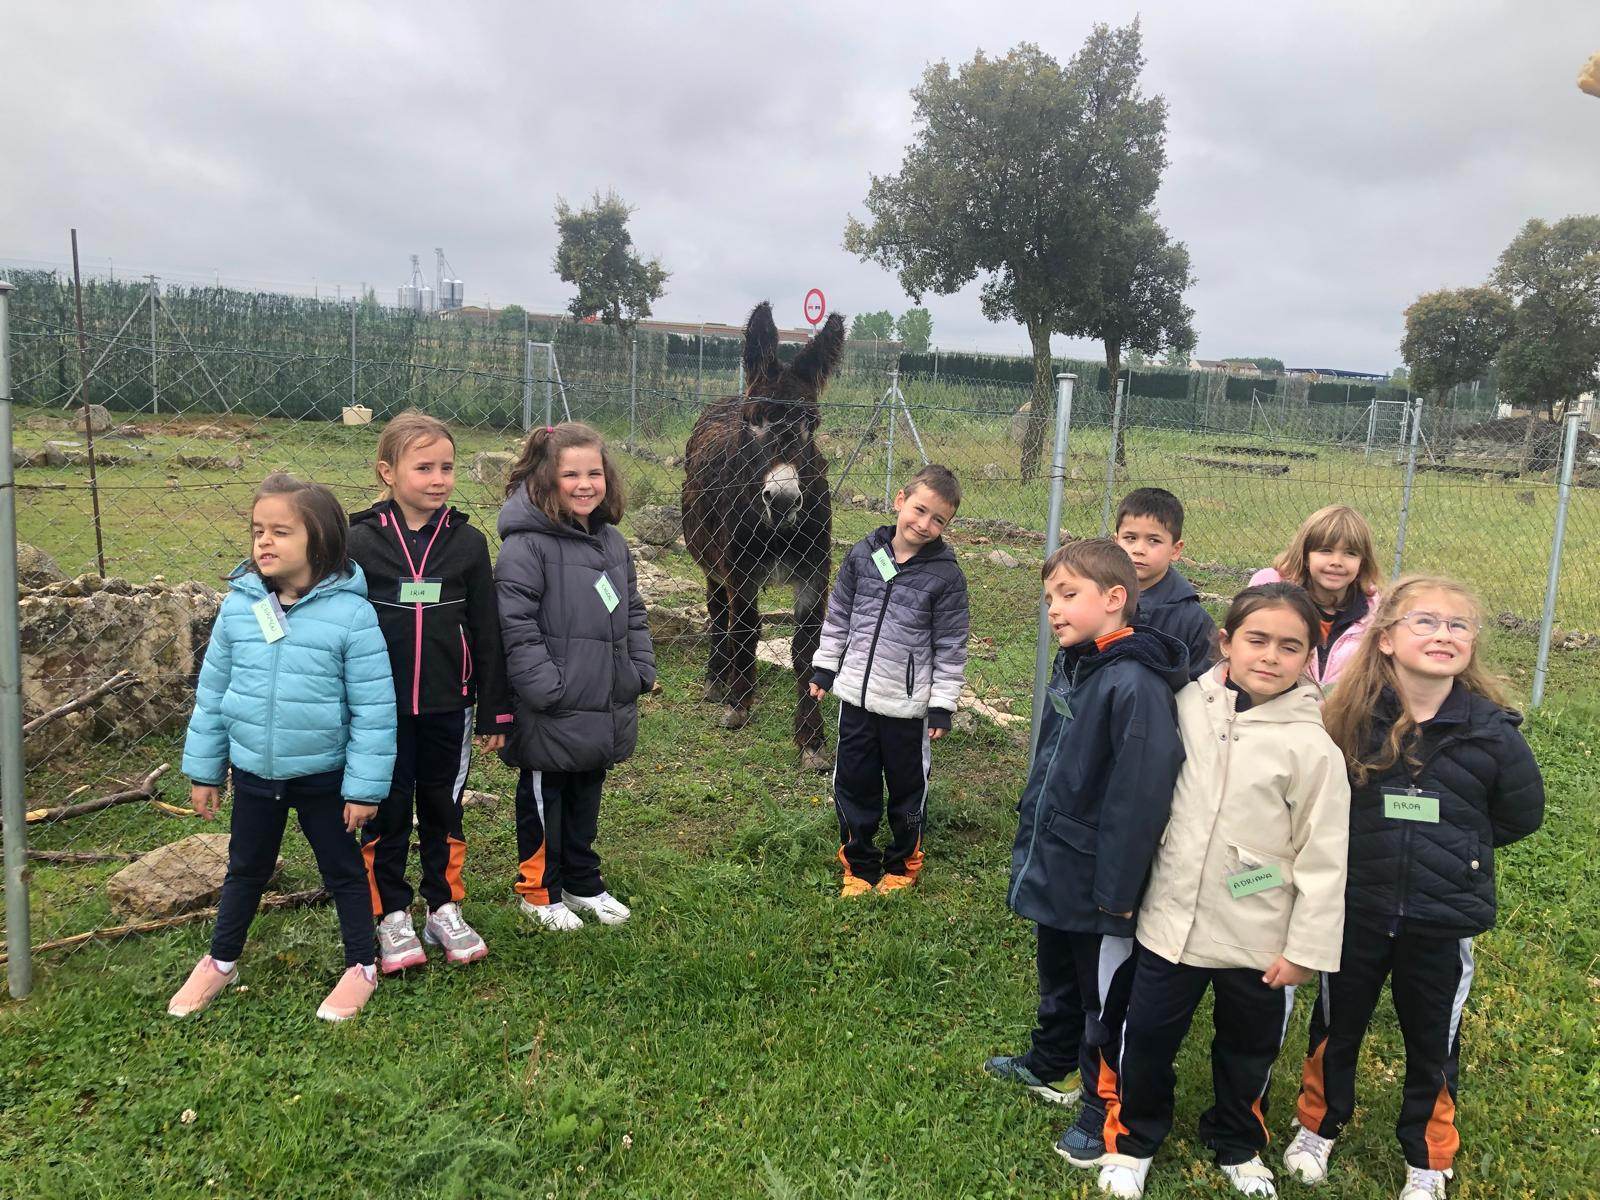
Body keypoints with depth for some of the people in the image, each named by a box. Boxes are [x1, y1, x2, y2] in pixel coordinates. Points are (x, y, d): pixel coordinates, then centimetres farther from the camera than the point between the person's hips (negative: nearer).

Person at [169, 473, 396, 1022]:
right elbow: (212, 690, 4)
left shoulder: (350, 612, -19)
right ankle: (220, 962, 43)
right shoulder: (238, 605, -6)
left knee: (342, 870, 14)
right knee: (245, 869, 23)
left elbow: (374, 708, -15)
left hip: (324, 774, -4)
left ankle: (361, 967, 31)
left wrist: (365, 786, -14)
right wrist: (202, 770, 8)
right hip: (253, 771, 4)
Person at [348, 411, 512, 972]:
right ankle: (392, 916, 25)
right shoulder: (360, 542, -6)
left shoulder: (468, 542, -1)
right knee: (387, 814, 10)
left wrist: (495, 711, 2)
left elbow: (487, 631, 2)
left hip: (448, 706, 2)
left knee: (443, 810, 13)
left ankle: (444, 909, 29)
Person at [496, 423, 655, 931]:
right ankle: (539, 890, 28)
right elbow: (515, 623, -21)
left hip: (604, 712, 7)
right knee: (544, 799, 11)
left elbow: (633, 614, 17)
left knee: (586, 797, 20)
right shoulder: (526, 544, -16)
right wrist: (547, 688, -22)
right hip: (550, 715, -7)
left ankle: (583, 883, 36)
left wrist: (641, 671, 8)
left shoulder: (612, 542, 8)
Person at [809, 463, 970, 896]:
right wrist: (824, 667, 9)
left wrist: (942, 704, -7)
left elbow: (950, 646, -7)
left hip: (908, 705, -3)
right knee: (853, 785, 14)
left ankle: (902, 867, 35)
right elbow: (839, 616, 9)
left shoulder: (946, 575, -11)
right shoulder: (863, 554, -2)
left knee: (907, 789, 14)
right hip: (856, 696, 3)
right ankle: (858, 865, 33)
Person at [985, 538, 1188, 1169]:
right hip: (1053, 868, 9)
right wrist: (1028, 843, 18)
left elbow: (1140, 797, -26)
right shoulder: (1071, 667, 3)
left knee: (1105, 999, 12)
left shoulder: (1135, 685, -26)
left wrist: (1117, 892, -22)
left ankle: (1106, 1109, 30)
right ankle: (1053, 1067, 49)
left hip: (1097, 880, -9)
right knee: (1058, 980, 28)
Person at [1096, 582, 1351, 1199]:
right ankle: (1133, 1139, 38)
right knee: (1147, 1038, 14)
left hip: (1258, 939, -2)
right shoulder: (1190, 704, -6)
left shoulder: (1312, 746, -16)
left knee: (1248, 1050, 20)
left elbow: (1323, 858, -11)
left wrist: (1307, 946, -9)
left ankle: (1237, 1147, 45)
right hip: (1171, 919, 2)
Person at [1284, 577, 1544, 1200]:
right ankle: (1316, 1129, 42)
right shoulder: (1352, 718, -12)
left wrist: (1453, 845, 2)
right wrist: (1372, 842, -3)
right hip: (1355, 912, 0)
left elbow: (1522, 815, 2)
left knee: (1432, 1047, 18)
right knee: (1335, 1030, 19)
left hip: (1444, 923, 0)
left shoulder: (1491, 730, -13)